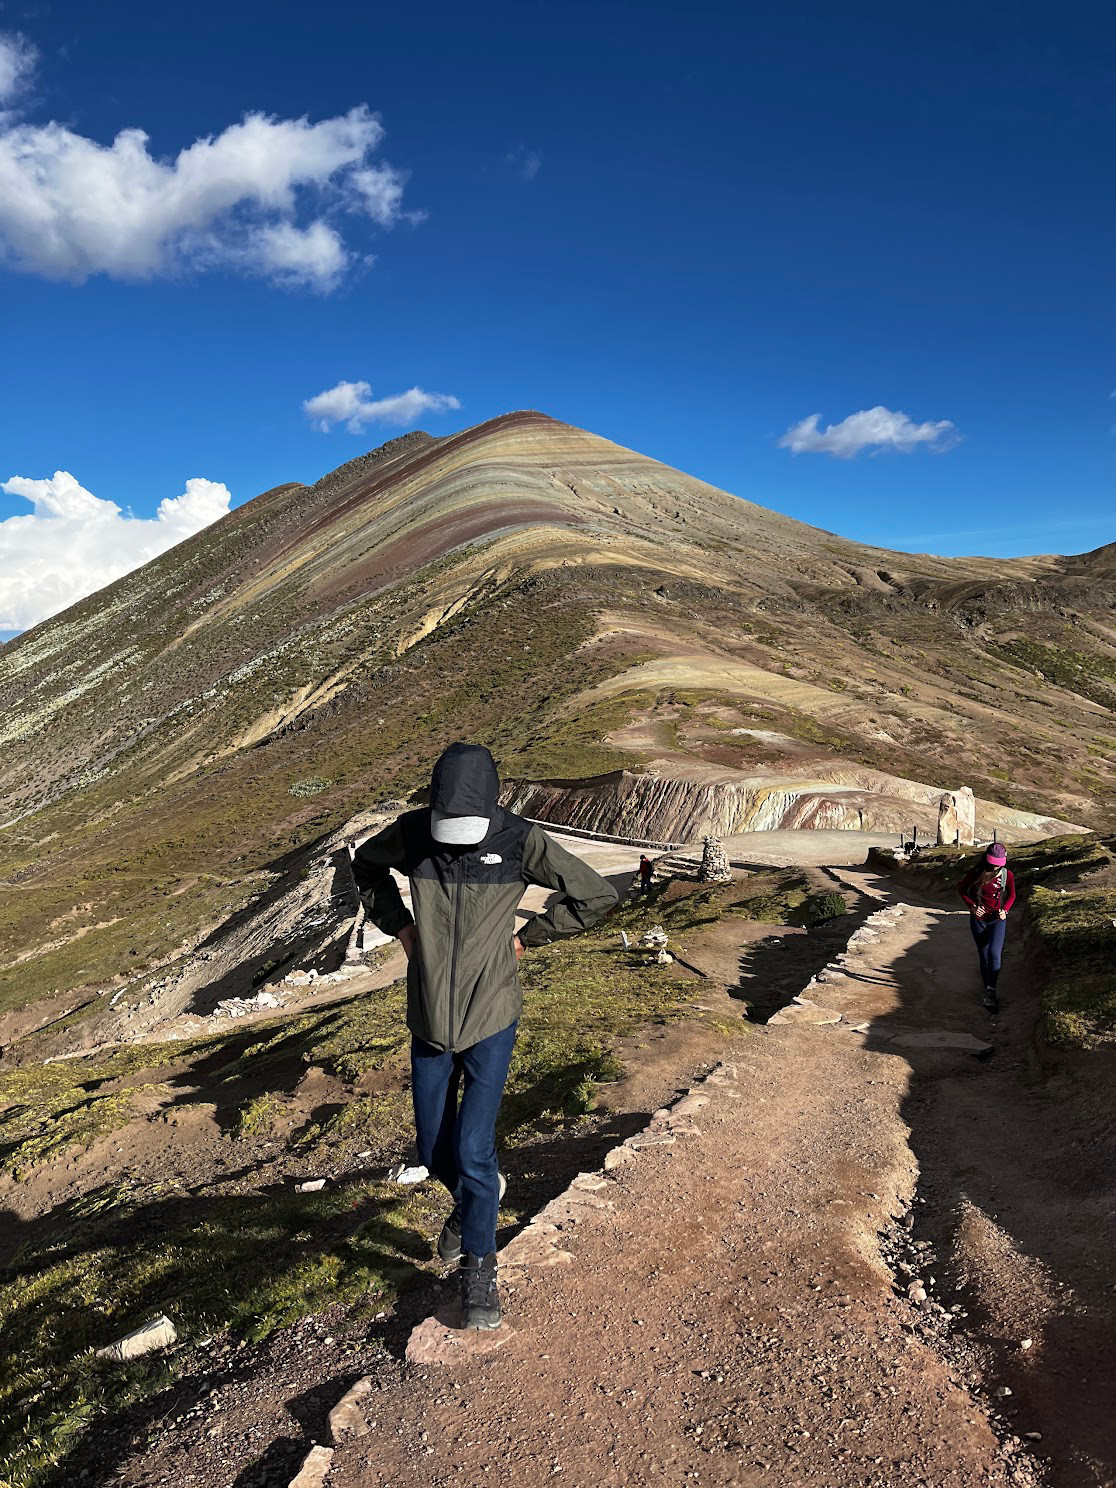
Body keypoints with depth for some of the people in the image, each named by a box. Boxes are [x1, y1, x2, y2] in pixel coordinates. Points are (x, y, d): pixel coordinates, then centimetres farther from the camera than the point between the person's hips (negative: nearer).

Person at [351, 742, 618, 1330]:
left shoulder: (520, 841, -17)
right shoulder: (411, 834, -10)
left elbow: (595, 894, -6)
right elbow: (366, 865, 14)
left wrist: (525, 936, -5)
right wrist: (399, 924, 1)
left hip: (491, 1021, -3)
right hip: (429, 1022, 3)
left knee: (473, 1150, -6)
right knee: (434, 1152, 14)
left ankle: (478, 1268, 16)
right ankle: (477, 1196, 47)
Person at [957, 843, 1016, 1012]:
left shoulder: (1007, 875, -8)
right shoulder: (976, 873, -10)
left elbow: (1011, 895, 9)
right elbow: (961, 888, 4)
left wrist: (1005, 910, -8)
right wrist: (972, 906, -8)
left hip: (997, 920, 0)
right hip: (978, 919, 1)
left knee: (994, 953, -22)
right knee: (984, 957, 6)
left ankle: (990, 990, -14)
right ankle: (990, 994, 20)